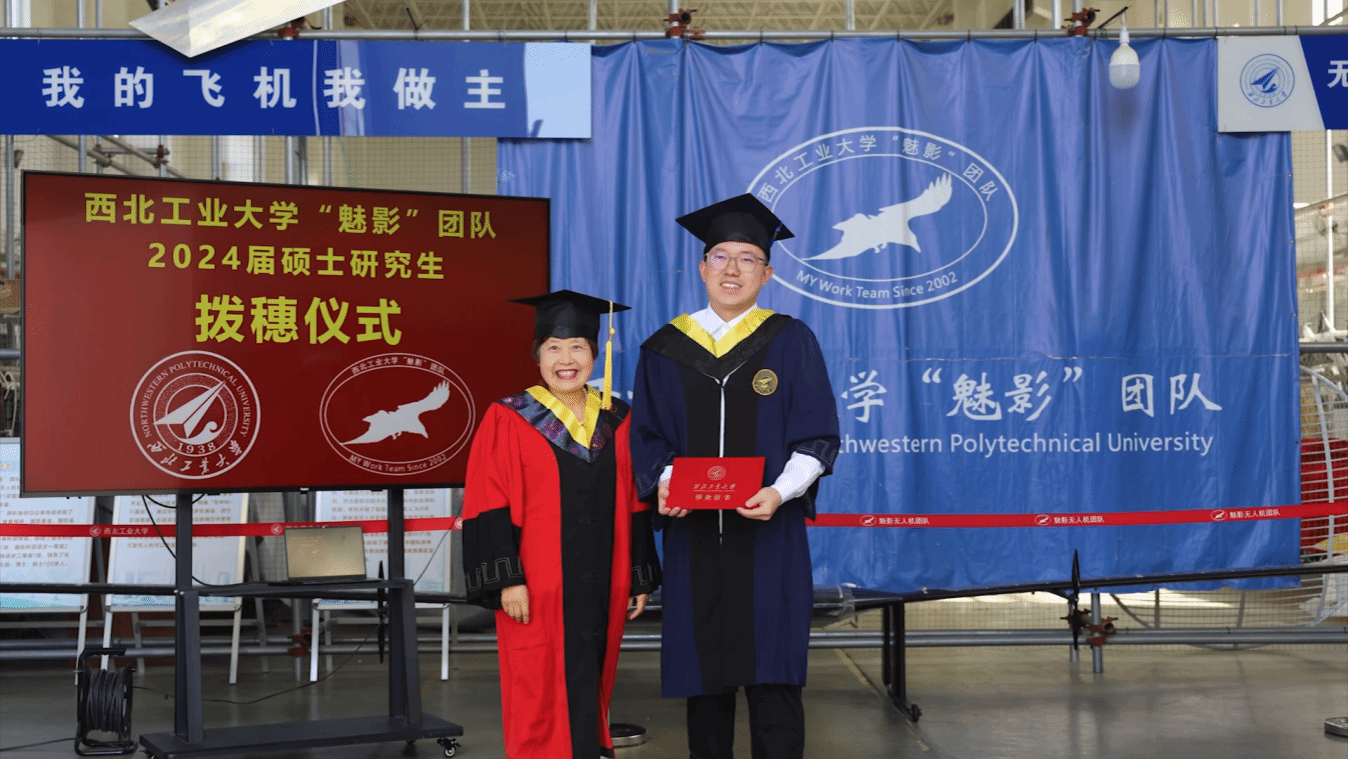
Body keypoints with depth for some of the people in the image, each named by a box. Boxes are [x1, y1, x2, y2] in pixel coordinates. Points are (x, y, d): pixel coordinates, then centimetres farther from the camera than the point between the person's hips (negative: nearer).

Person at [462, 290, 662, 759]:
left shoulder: (616, 421, 8)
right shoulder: (508, 421, -4)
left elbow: (634, 508, 12)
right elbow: (490, 508, -8)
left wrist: (640, 578, 10)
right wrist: (507, 579, -15)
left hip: (601, 588, 4)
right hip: (539, 593, -4)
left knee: (591, 694, 12)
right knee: (544, 703, 0)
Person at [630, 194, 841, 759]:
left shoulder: (791, 342, 3)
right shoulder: (665, 350, 9)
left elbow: (818, 437, -1)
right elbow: (647, 437, 8)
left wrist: (780, 490, -17)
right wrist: (663, 483, -12)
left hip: (770, 535, -2)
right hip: (694, 537, 2)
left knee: (772, 681, -4)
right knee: (703, 680, 7)